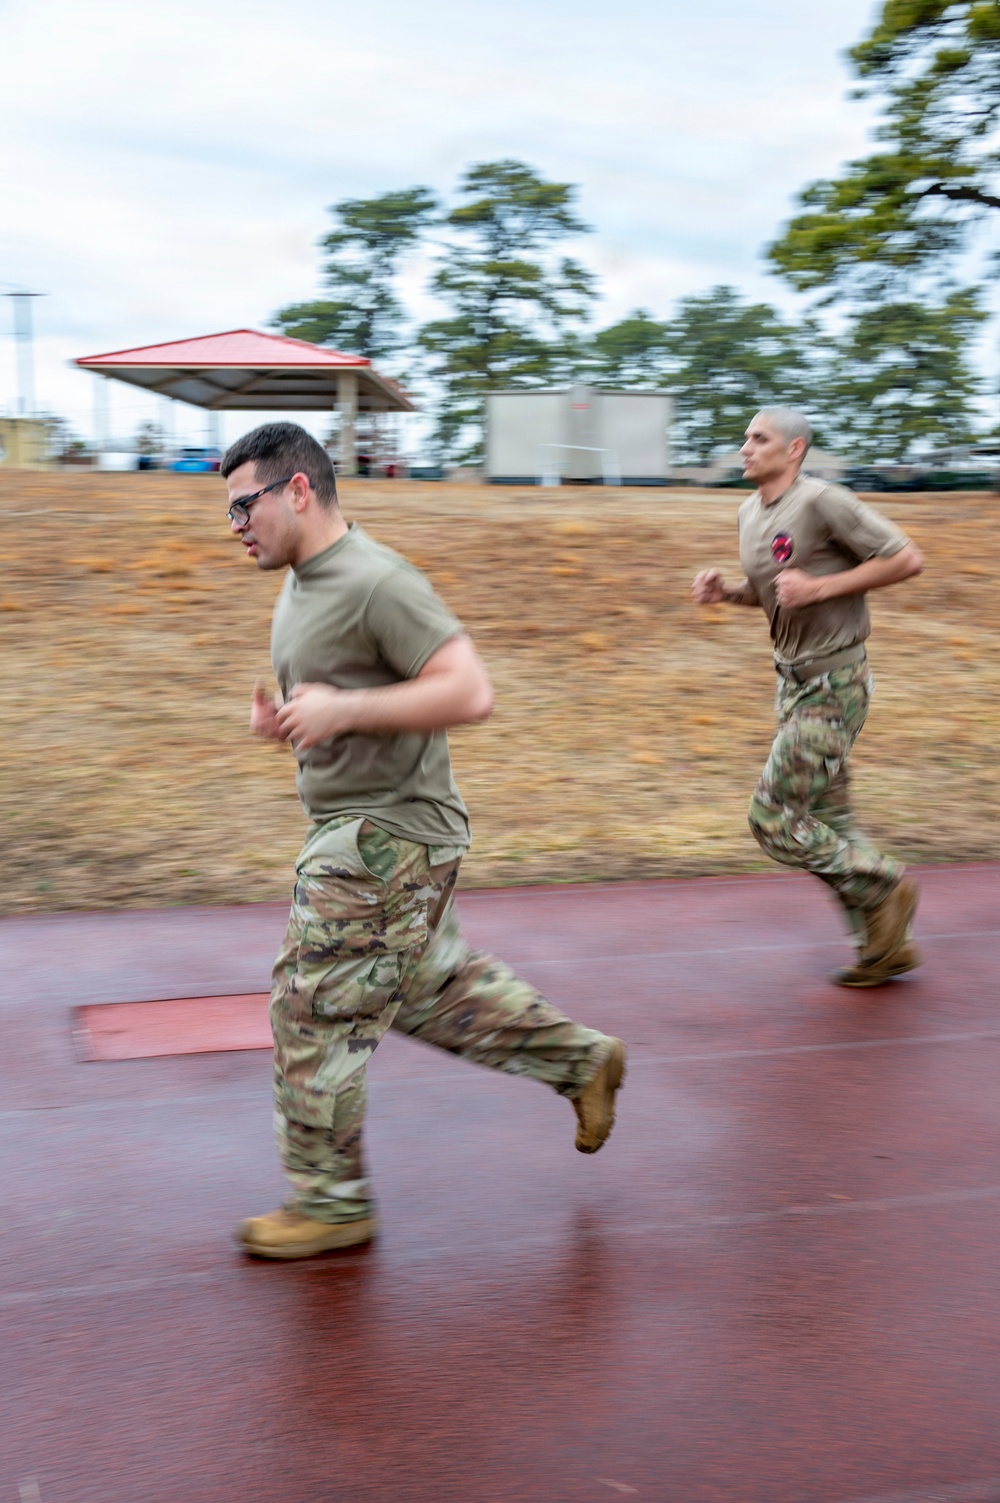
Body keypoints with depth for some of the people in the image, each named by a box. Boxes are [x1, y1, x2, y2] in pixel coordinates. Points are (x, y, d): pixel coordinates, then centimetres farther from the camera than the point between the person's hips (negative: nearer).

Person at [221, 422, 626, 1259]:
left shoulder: (377, 583, -20)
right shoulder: (303, 585, 11)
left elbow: (468, 693, -25)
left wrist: (340, 711, -28)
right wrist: (281, 716, 3)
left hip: (388, 836, -10)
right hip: (355, 828, 10)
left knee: (315, 1012, -2)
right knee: (431, 986, 19)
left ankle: (331, 1203, 15)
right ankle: (582, 1061, 33)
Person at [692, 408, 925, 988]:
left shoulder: (823, 501, -16)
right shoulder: (751, 512, 9)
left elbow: (907, 559, -16)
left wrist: (821, 587, -21)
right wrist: (725, 590, 3)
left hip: (834, 684, -9)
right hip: (795, 680, 9)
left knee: (774, 819, -9)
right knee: (826, 823, 12)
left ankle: (885, 887, 9)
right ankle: (887, 945, 24)